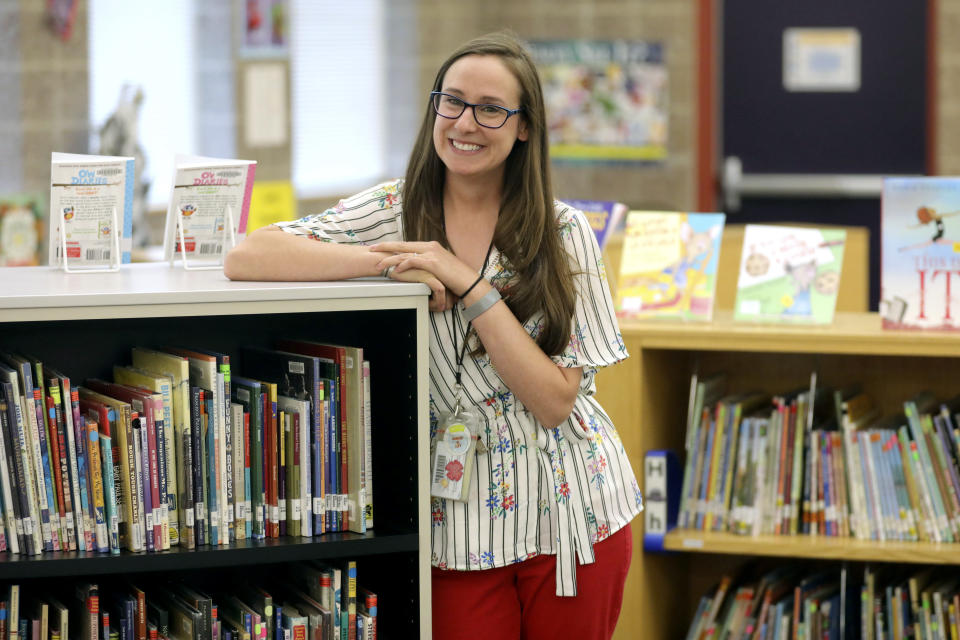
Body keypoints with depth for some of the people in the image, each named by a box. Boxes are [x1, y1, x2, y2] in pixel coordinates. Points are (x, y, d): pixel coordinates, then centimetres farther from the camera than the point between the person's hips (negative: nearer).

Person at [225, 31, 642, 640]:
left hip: (569, 514, 0)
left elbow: (555, 400, -11)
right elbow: (247, 257, -13)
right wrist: (388, 263, -20)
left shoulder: (564, 234, -2)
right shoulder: (391, 214, 0)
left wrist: (469, 285, -19)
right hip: (458, 516, 0)